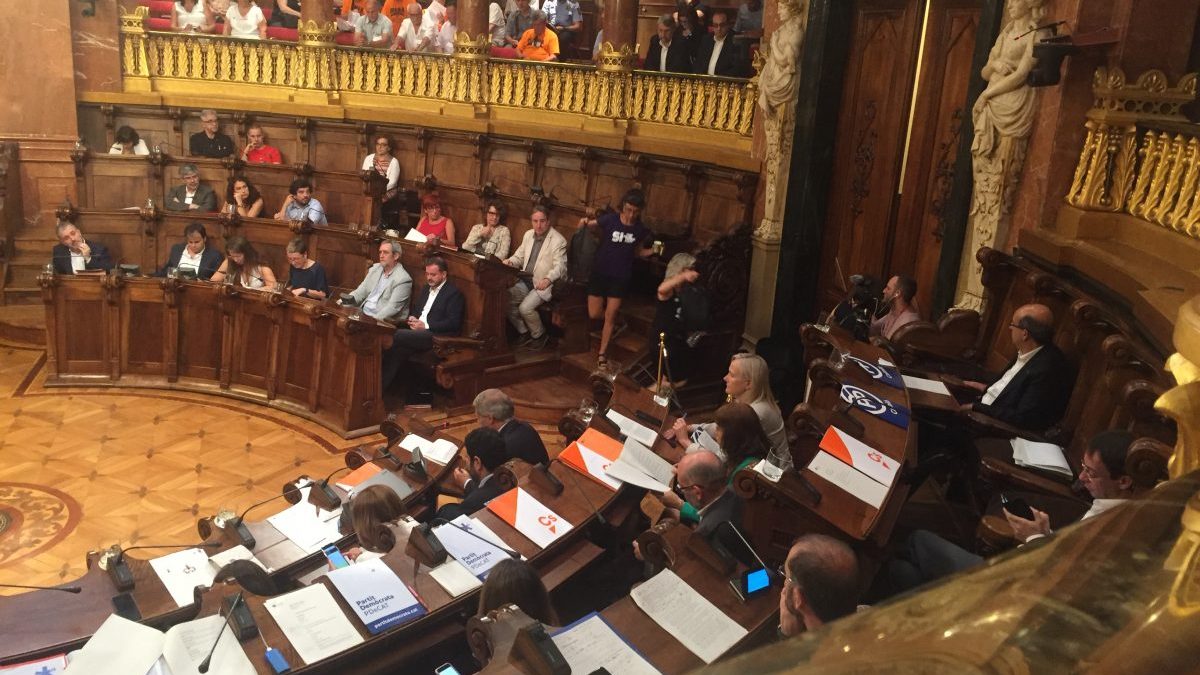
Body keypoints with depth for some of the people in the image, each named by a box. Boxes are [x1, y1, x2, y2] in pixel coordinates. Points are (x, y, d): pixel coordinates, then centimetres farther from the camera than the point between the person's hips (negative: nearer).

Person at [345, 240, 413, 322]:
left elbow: (392, 307, -18)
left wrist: (374, 320, -28)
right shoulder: (375, 268, 13)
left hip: (383, 321, -7)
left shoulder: (403, 279, -11)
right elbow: (362, 290, 15)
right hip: (362, 314, 7)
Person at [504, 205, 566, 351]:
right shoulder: (528, 235, 10)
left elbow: (560, 266, -17)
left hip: (543, 284, -7)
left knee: (525, 308, -25)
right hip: (526, 280, 7)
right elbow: (520, 256, 19)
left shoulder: (558, 240, -12)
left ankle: (539, 336, 3)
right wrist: (511, 262, -4)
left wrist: (548, 279, -35)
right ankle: (524, 332, 7)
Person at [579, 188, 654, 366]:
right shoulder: (609, 220, -14)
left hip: (620, 278, 0)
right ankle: (614, 319, 39)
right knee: (594, 314, 5)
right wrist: (584, 223, -25)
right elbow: (586, 225, -1)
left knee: (610, 316, -2)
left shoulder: (641, 230, -6)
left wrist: (653, 251, -9)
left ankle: (602, 353, 12)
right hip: (599, 273, 0)